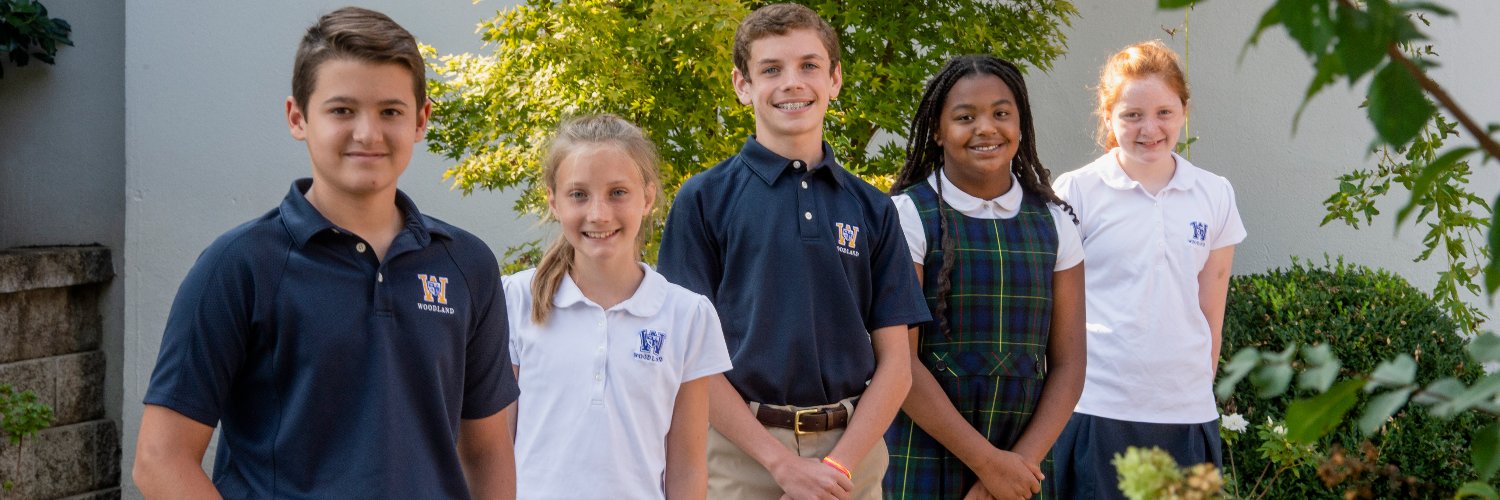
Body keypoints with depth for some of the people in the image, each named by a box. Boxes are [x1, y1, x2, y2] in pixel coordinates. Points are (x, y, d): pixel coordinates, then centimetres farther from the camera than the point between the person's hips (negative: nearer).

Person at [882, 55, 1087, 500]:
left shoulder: (1053, 224, 7)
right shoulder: (908, 216, -5)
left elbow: (1067, 365, 4)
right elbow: (899, 362, -11)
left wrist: (1022, 463, -9)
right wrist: (989, 462, -13)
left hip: (1024, 464, 3)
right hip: (924, 459, -3)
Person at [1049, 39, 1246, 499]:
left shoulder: (1215, 195, 9)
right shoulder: (1076, 193, 0)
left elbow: (1210, 312, 14)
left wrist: (1199, 385, 13)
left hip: (1188, 412, 3)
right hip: (1096, 407, -3)